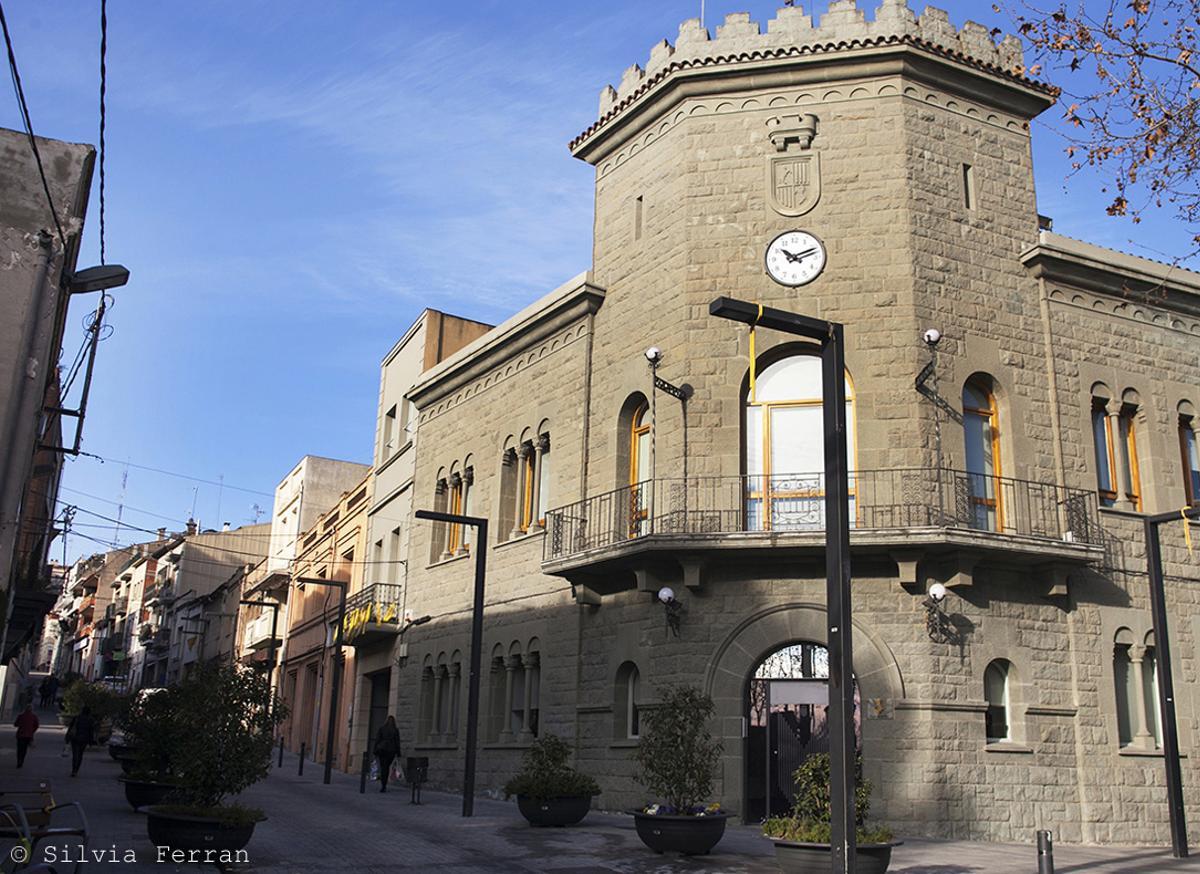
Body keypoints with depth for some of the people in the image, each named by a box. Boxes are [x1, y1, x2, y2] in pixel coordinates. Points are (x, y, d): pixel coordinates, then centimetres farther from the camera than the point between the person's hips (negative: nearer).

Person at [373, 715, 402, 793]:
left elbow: (377, 740, 0)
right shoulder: (396, 730, 0)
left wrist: (375, 751, 4)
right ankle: (384, 785, 10)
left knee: (383, 767, 3)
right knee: (387, 767, 13)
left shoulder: (381, 728, 1)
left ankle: (382, 785, -10)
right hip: (391, 750, 0)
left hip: (382, 749, 0)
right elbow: (397, 742, -1)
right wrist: (398, 753, 4)